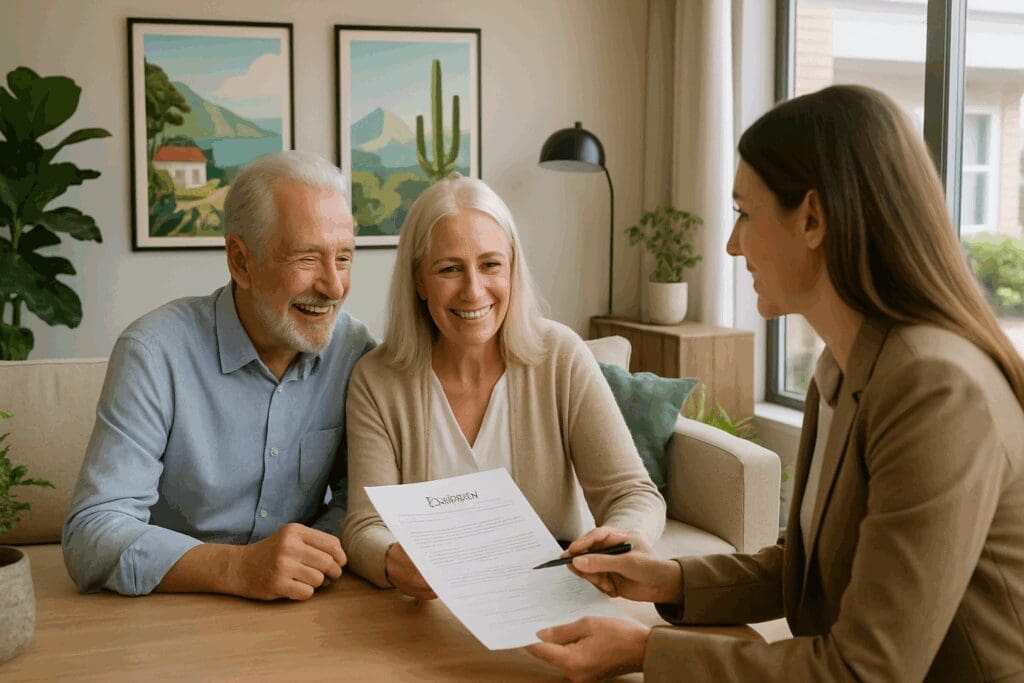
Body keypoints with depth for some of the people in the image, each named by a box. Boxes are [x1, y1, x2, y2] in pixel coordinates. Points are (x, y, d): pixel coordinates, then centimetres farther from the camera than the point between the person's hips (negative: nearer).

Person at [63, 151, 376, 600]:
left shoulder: (355, 350, -2)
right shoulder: (154, 353, -13)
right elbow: (91, 535, -18)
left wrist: (316, 558, -17)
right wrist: (237, 567, -31)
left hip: (301, 619, 2)